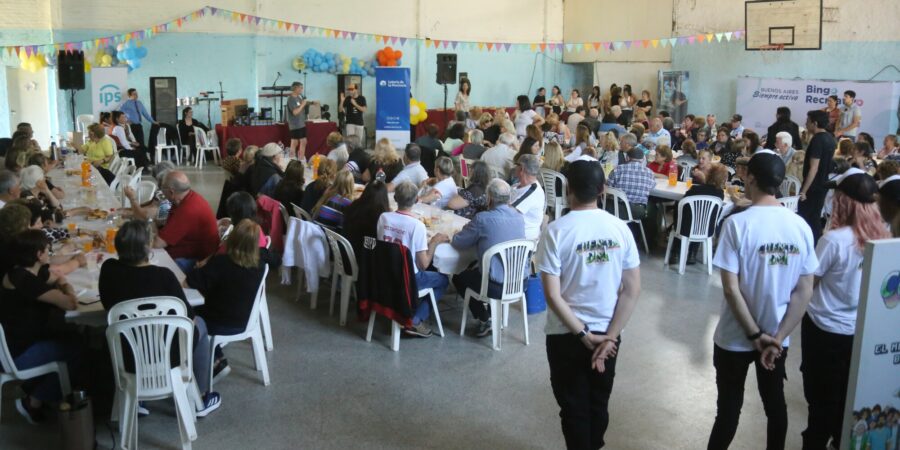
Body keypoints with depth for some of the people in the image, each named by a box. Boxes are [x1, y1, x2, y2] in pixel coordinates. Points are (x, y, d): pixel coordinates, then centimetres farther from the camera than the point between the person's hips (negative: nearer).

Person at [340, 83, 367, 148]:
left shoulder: (362, 98, 0)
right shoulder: (347, 98, 0)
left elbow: (364, 110, -9)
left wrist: (355, 104, -18)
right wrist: (342, 101, -17)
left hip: (359, 123, 1)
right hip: (350, 123, -1)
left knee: (359, 140, 6)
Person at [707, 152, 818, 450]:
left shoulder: (737, 223, -18)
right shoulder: (800, 226, -5)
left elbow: (731, 288, -20)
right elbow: (805, 291, -5)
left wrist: (755, 335, -11)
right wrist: (777, 337, -5)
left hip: (736, 337, -3)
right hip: (777, 337, 4)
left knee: (729, 407, 10)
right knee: (775, 403, 20)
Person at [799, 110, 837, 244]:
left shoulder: (817, 140, -19)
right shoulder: (829, 138, 10)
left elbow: (813, 168, -22)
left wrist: (804, 190, -20)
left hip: (813, 187, -9)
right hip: (822, 185, 9)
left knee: (803, 219, -4)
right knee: (815, 219, 13)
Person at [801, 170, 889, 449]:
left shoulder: (835, 239, -23)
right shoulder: (883, 238, -6)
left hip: (825, 329, -5)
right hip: (862, 330, 5)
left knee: (822, 395, 12)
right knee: (848, 396, 22)